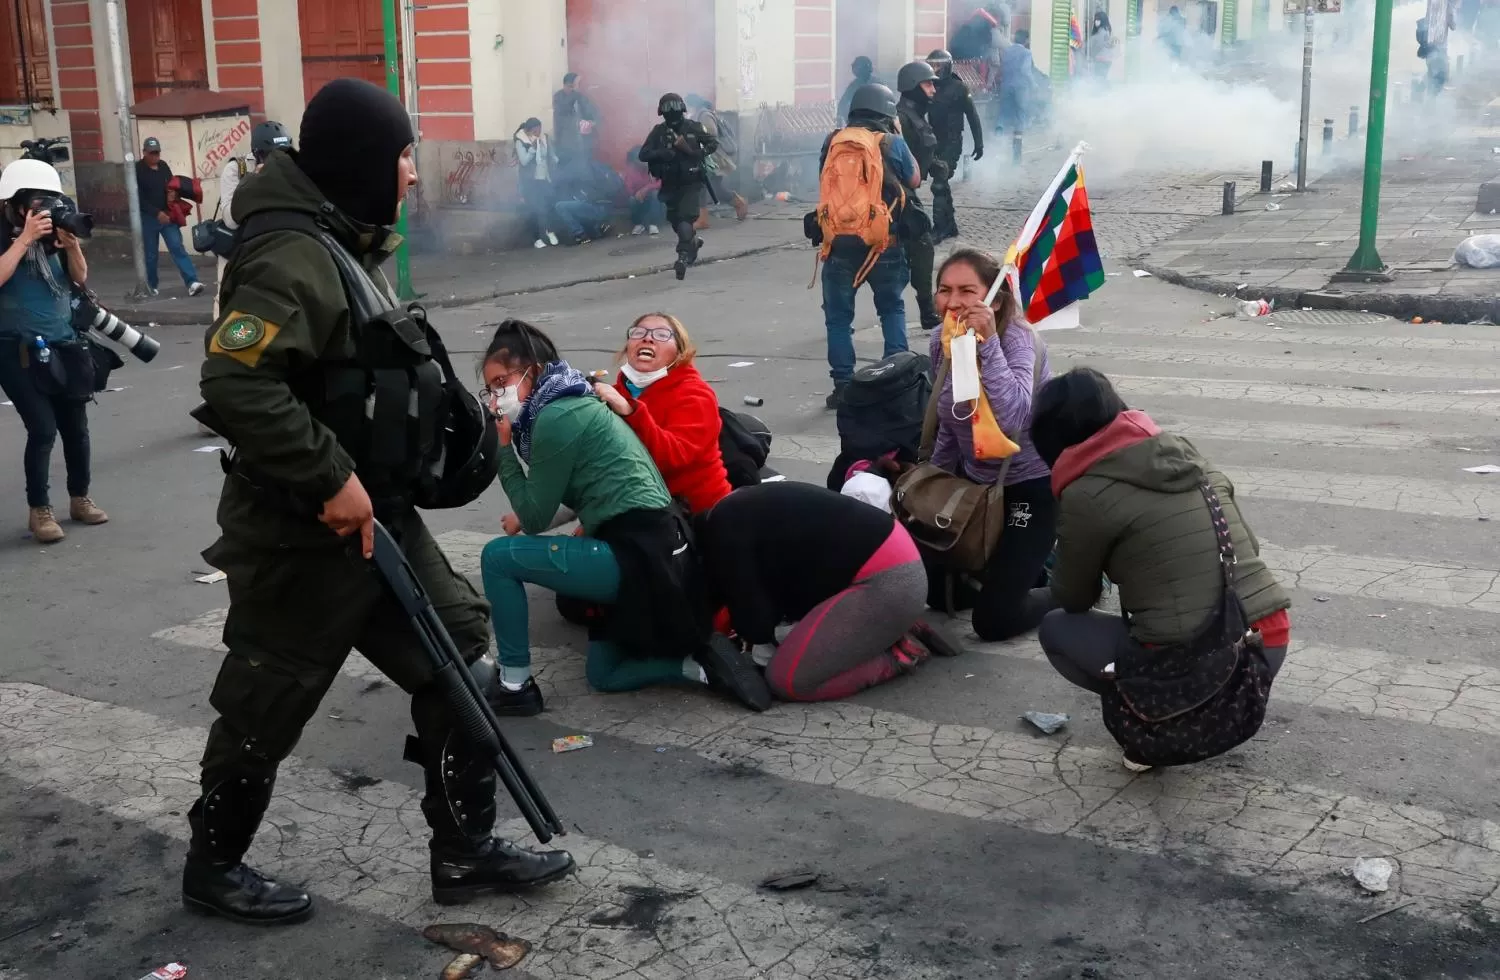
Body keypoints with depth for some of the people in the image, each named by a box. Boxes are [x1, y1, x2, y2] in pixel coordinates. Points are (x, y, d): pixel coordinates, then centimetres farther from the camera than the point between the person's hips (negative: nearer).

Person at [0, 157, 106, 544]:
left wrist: (72, 243, -12)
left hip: (63, 345, 5)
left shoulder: (53, 234, 5)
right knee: (43, 429, -10)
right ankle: (39, 511, 4)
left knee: (75, 426, 9)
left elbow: (80, 278, 4)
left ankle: (80, 499, 26)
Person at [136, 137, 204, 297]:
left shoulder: (163, 166, 8)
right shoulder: (137, 170, -7)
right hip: (148, 218, -3)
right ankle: (152, 285, 20)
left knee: (177, 248, -8)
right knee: (151, 254, 6)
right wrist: (157, 213, -20)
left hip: (168, 215, 3)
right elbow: (139, 198, -14)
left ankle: (192, 282, -18)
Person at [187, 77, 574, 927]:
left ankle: (466, 850, 21)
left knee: (457, 653, 10)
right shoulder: (294, 255, -21)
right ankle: (214, 866, 29)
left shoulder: (346, 246, 11)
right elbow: (235, 384, -31)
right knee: (269, 703, 7)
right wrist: (330, 479, -28)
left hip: (376, 515, 10)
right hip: (300, 535, -10)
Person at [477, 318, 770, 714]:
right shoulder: (575, 404, 18)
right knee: (604, 674, 23)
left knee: (497, 557, -4)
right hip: (658, 553, 11)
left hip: (638, 557, -11)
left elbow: (535, 517, -7)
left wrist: (504, 447, 0)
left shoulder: (555, 417, -11)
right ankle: (703, 662, 7)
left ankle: (515, 686, 2)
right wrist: (524, 521, 14)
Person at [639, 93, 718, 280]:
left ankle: (683, 256, -22)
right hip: (670, 185, 3)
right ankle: (693, 242, 41)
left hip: (691, 182, -3)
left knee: (685, 217, -18)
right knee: (675, 220, 13)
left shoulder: (693, 128, -4)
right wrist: (668, 152, -24)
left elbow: (713, 143, 8)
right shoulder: (659, 131, -4)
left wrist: (700, 153, -12)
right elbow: (643, 154, -13)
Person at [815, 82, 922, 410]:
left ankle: (843, 385, 4)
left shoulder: (832, 141, 5)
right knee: (892, 308, 19)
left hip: (838, 240, 1)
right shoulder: (892, 143, -2)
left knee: (838, 315, 8)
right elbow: (914, 180, 12)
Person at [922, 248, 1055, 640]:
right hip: (974, 480, 7)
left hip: (1031, 485, -7)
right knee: (934, 589, 12)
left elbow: (1012, 419, -43)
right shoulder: (941, 341, -6)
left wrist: (988, 343, -45)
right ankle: (1027, 562, 30)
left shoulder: (1018, 339, -24)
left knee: (993, 620, -9)